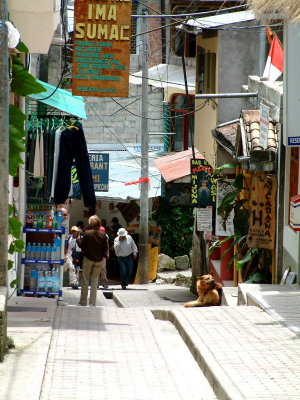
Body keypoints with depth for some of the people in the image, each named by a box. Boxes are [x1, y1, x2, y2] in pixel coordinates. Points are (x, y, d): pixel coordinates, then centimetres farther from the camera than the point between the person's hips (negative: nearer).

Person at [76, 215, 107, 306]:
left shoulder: (87, 233, -13)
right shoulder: (102, 234, -6)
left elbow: (82, 245, -6)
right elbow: (105, 248, -3)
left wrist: (78, 240, 12)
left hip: (88, 259, -2)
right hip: (99, 260, 2)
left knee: (85, 281, 8)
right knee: (94, 281, 8)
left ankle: (83, 301, 11)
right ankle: (92, 302, 6)